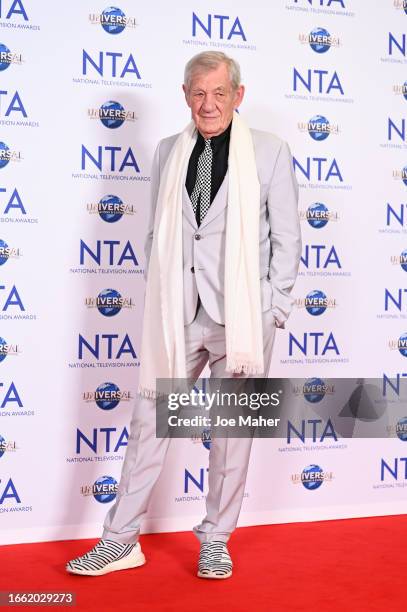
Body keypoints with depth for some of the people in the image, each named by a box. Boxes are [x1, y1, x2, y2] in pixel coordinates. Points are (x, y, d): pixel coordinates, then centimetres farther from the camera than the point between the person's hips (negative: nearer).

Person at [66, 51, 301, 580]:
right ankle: (122, 540, 15)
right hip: (177, 314, 3)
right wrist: (157, 298, 7)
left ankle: (216, 540, 22)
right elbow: (157, 233, 14)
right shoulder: (168, 152, 10)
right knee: (149, 421, 4)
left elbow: (287, 238, 2)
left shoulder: (270, 151, 1)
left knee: (233, 429, 7)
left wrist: (275, 309, -3)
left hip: (241, 313, -2)